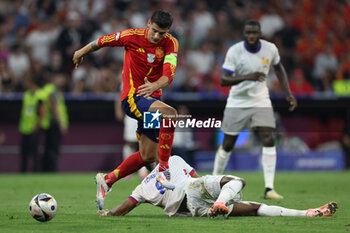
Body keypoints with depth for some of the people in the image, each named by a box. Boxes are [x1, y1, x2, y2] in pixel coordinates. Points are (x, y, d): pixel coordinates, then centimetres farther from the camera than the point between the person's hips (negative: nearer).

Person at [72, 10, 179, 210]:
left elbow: (169, 73, -22)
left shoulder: (171, 44, -6)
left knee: (148, 157, 8)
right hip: (132, 97, -5)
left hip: (152, 98, 5)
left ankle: (107, 180, 26)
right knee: (170, 113, -33)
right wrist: (82, 52, 21)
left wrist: (155, 86, -43)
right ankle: (164, 170, -30)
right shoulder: (132, 36, -11)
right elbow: (102, 41, 6)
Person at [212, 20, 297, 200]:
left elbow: (279, 69, 14)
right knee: (228, 145, 3)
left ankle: (269, 188, -16)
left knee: (268, 140, -15)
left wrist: (288, 94, 8)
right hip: (237, 102, -2)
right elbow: (223, 80, -22)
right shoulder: (234, 51, -16)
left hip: (261, 101, 2)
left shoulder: (270, 49, -6)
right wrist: (247, 77, -38)